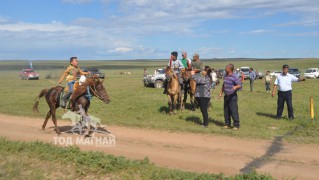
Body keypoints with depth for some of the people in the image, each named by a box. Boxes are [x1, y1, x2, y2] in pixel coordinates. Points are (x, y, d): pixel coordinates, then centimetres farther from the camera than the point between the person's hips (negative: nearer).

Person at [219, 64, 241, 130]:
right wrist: (221, 93, 19)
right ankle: (227, 124, 22)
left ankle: (236, 125, 3)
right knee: (226, 111, 11)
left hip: (232, 96, -8)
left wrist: (235, 87, -35)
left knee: (234, 111, -6)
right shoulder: (225, 76, 12)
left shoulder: (234, 77, -12)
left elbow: (239, 85, -14)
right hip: (226, 96, 8)